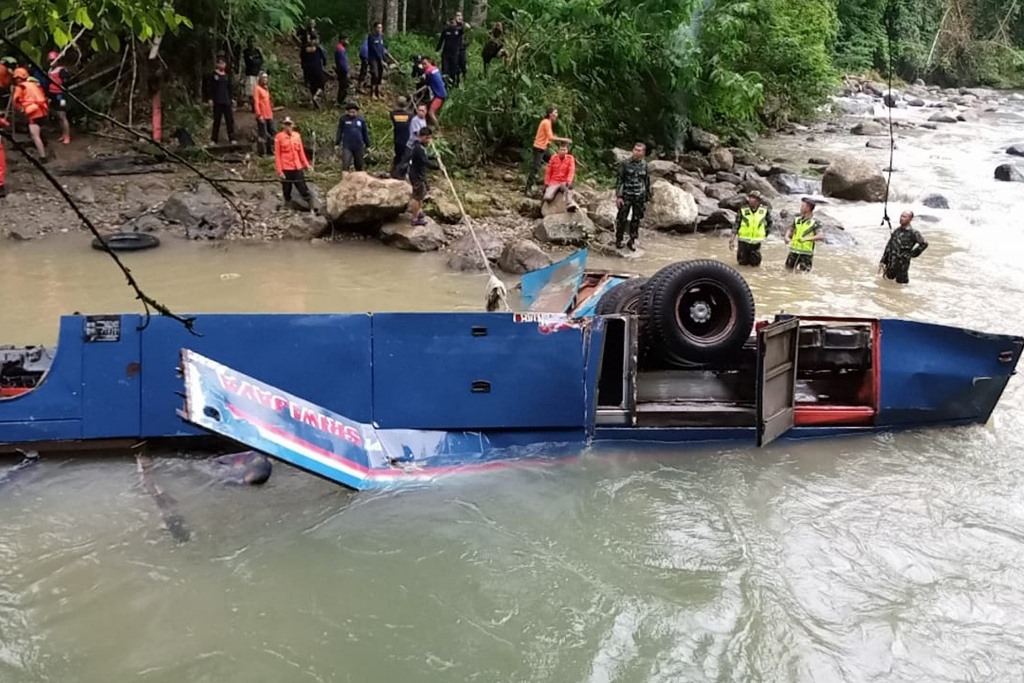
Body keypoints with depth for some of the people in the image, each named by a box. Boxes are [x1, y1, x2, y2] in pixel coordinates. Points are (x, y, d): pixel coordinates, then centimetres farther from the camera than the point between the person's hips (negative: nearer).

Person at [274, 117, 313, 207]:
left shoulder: (297, 136, 6)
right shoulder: (279, 137, -5)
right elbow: (277, 155, -6)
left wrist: (306, 164, 12)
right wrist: (279, 171, -10)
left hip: (298, 168, 3)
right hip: (286, 169, -3)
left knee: (304, 189, 4)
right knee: (287, 191, 7)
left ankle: (311, 209, 8)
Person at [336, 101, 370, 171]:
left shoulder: (361, 120, 2)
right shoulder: (343, 119, -2)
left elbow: (365, 133, 9)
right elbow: (339, 132, 4)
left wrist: (367, 145, 12)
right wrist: (337, 143, 3)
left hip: (358, 147, 2)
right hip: (347, 147, -2)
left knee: (359, 166, 13)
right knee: (345, 165, -13)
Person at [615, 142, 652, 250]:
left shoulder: (644, 166, 5)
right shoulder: (625, 163, -4)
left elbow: (647, 183, 12)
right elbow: (619, 180, -5)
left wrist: (647, 198, 12)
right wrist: (618, 196, -11)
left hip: (640, 197, 3)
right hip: (626, 196, -3)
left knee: (636, 220, 7)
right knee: (622, 218, 0)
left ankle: (632, 241, 19)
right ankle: (619, 240, 14)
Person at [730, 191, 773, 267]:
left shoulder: (764, 210, -3)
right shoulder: (743, 210, -8)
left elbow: (769, 222, 14)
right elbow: (736, 225, -5)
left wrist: (765, 233, 8)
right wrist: (732, 239, -10)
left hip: (756, 242, 1)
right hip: (744, 240, -1)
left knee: (755, 263, 3)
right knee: (743, 263, 5)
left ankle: (753, 256, 37)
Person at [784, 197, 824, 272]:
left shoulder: (814, 222, -9)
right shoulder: (797, 220, 6)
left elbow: (821, 236, -20)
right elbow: (790, 230, 21)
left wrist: (807, 239, -32)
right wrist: (787, 237, -1)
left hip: (806, 254, -5)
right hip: (794, 251, 5)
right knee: (788, 269, 11)